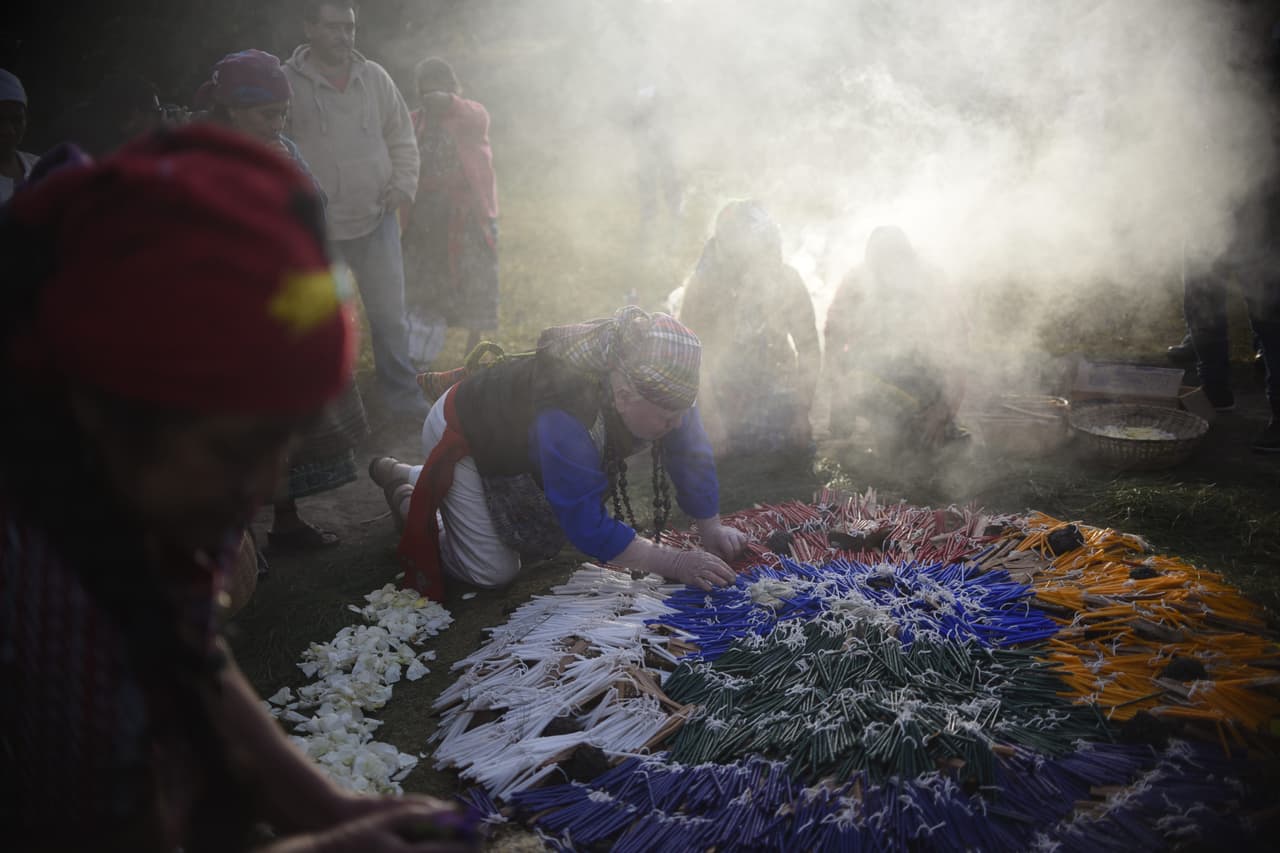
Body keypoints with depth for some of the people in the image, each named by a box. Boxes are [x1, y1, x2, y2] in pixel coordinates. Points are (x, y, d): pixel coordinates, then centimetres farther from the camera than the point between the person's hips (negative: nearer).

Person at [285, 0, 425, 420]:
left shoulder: (375, 77, 5)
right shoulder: (287, 82, -5)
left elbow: (402, 140, 13)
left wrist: (402, 185, -1)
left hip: (377, 220, 3)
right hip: (315, 230, -2)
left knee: (390, 315, 9)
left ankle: (406, 401, 22)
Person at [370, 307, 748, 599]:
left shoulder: (665, 396, -27)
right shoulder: (564, 422, -47)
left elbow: (691, 455, -11)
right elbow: (588, 527, -41)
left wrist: (712, 529, -13)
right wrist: (675, 563, -38)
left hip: (514, 440, 8)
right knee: (492, 572, -8)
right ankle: (407, 498, 16)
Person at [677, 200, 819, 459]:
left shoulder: (786, 280, -7)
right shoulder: (703, 285, -11)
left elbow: (809, 350, -1)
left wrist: (802, 413, -6)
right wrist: (710, 418, -17)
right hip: (723, 405, -1)